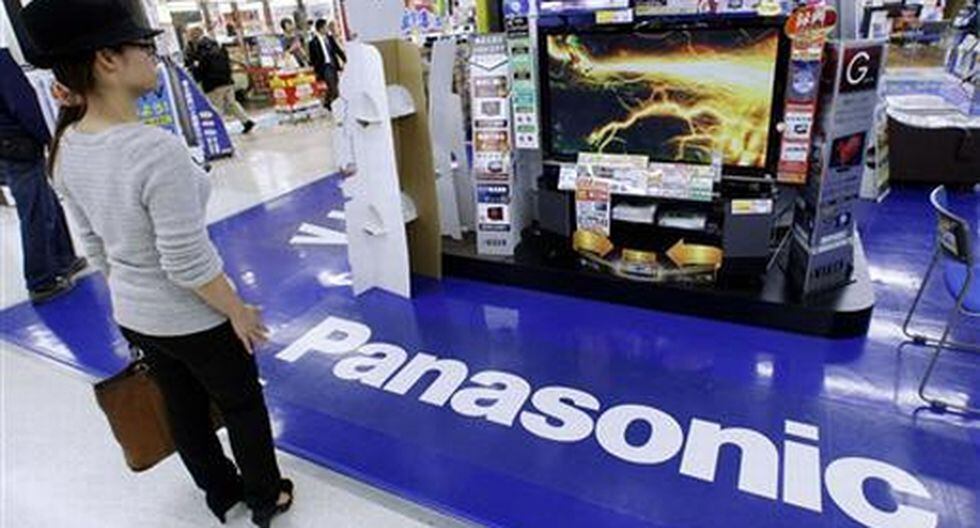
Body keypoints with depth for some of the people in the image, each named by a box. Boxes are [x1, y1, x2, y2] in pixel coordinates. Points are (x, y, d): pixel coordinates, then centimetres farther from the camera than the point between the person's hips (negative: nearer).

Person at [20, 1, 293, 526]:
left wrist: (127, 293, 19)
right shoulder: (157, 151, -31)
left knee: (184, 408, 24)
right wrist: (238, 310, -13)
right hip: (192, 318, -7)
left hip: (131, 315, 7)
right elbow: (189, 263, -27)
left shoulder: (67, 146, -5)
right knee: (242, 406, 17)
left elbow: (95, 243, 6)